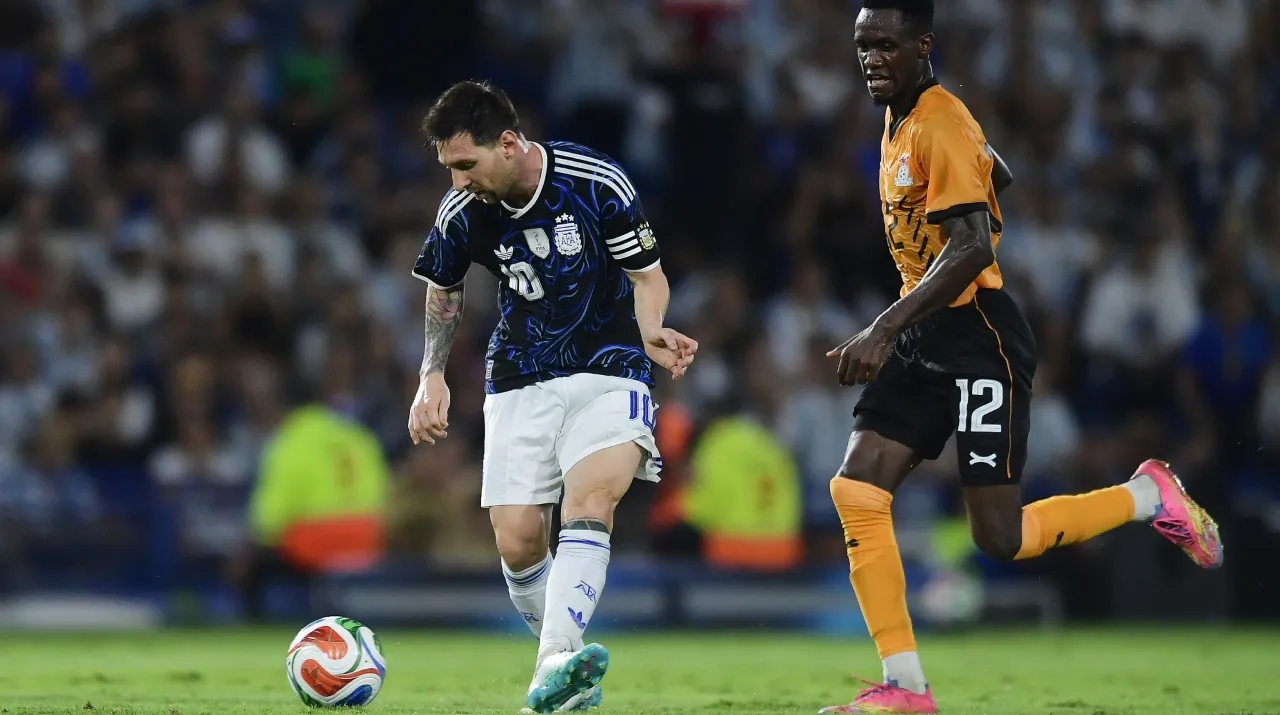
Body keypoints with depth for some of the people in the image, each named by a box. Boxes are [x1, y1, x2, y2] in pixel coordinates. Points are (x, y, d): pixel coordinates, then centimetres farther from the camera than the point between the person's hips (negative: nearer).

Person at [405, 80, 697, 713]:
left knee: (589, 500, -28)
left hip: (608, 372, -4)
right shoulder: (460, 213, -6)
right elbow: (443, 293, 15)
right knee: (517, 542, -7)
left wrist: (650, 332, -24)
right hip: (518, 384, 4)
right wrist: (432, 378, 5)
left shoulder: (597, 184, -16)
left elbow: (647, 277, -4)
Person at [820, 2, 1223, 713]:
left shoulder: (941, 126, -17)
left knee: (1000, 539, -7)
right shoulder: (899, 120, 12)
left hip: (978, 340, -9)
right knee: (855, 492, -6)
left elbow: (970, 248, -28)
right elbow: (998, 175, 29)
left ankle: (1149, 496, 16)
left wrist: (885, 329, -34)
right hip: (924, 340, 9)